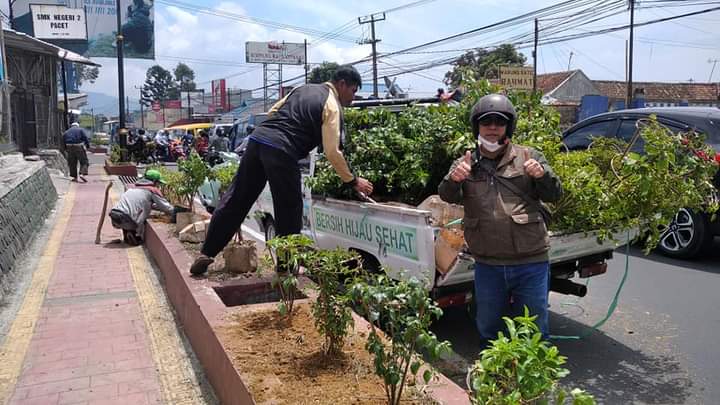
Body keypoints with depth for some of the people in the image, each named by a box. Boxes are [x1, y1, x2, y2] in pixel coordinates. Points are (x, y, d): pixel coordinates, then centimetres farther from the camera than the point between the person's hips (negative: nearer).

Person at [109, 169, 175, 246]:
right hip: (125, 219, -6)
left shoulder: (134, 187, 25)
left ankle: (127, 234, 14)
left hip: (113, 217, 6)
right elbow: (167, 208, 7)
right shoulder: (153, 190, 4)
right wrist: (174, 210, 26)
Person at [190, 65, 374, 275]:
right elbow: (332, 151, -5)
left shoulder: (302, 89, 23)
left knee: (235, 200, 11)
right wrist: (353, 181, 3)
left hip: (257, 138, 7)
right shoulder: (332, 106, 1)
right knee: (289, 210, 6)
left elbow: (272, 111, 23)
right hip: (281, 151, -7)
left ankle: (206, 254, 16)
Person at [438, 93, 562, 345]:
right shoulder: (465, 164, 7)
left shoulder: (528, 157, 3)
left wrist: (543, 175, -23)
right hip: (487, 265, 2)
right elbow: (447, 197, -7)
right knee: (487, 328, 18)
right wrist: (453, 180, -31)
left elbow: (555, 195, -1)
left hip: (531, 261, -1)